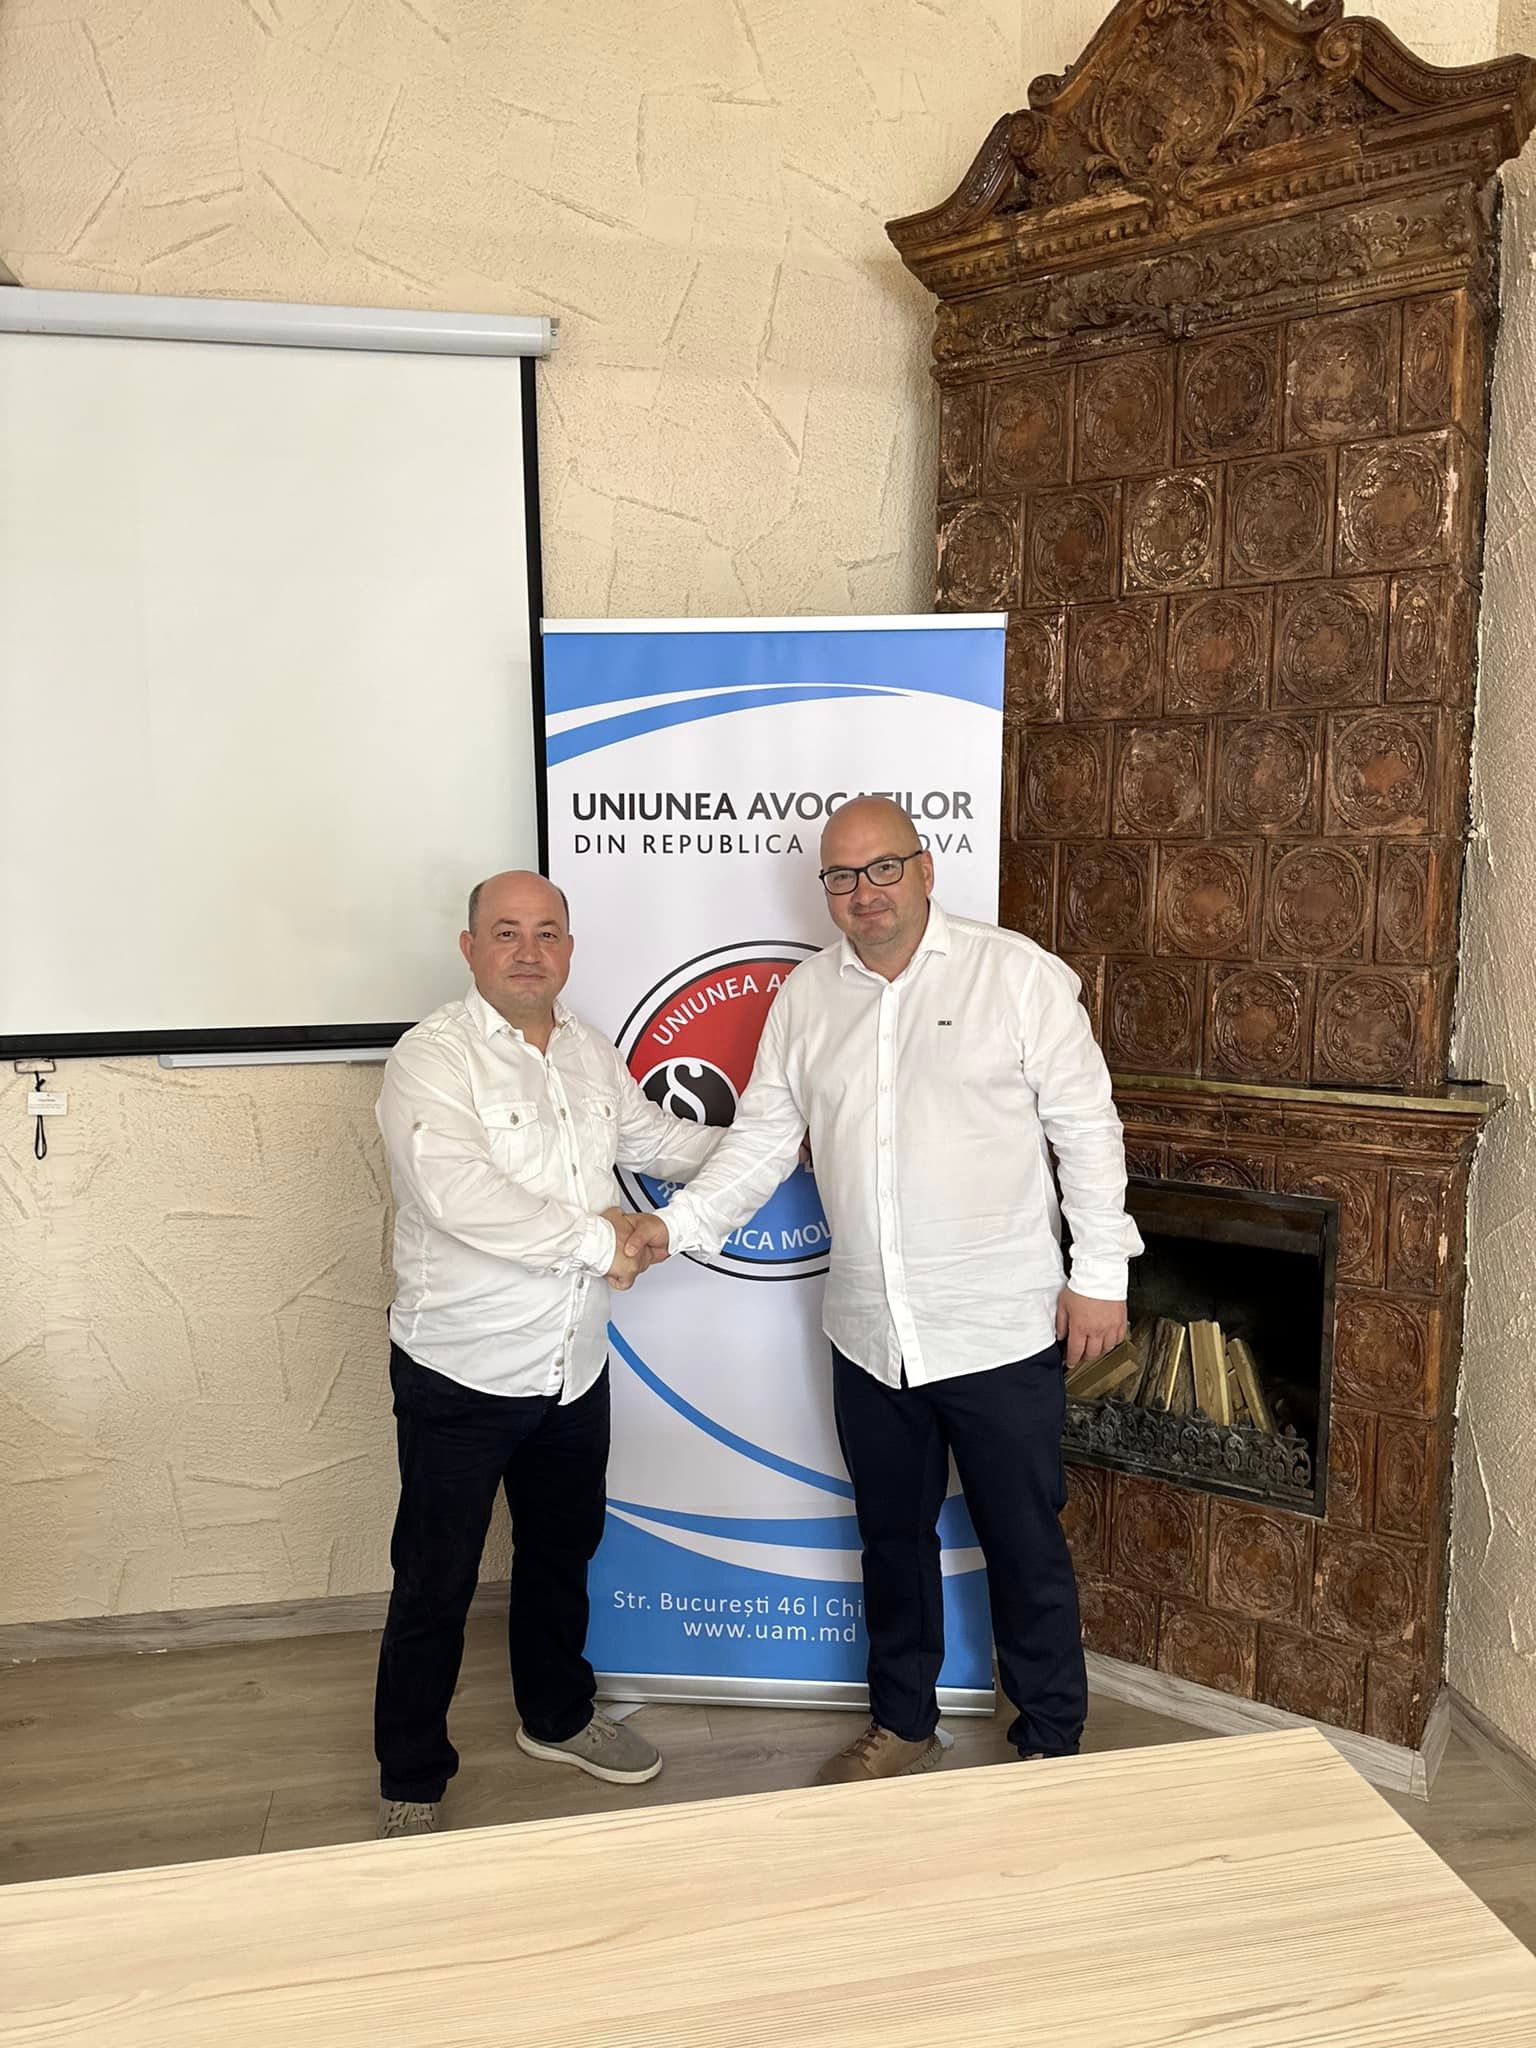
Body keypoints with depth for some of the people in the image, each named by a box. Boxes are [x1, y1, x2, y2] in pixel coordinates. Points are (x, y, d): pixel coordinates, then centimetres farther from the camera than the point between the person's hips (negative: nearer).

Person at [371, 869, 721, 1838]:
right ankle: (412, 1785, 26)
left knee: (562, 1551, 24)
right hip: (461, 1373, -7)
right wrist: (595, 1238, -24)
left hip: (575, 1366, 7)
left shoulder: (591, 1051, 6)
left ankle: (558, 1716, 46)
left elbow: (658, 1137, 21)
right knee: (436, 1585, 7)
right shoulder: (432, 1058, -18)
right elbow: (458, 1195, -31)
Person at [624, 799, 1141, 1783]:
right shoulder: (805, 996, 4)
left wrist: (1100, 1273, -9)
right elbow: (763, 1138, 5)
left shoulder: (1017, 972, -9)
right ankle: (904, 1725, 40)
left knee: (1025, 1545, 10)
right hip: (869, 1337, 5)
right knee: (893, 1537, 20)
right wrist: (677, 1223, -8)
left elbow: (1087, 1126, -7)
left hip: (1002, 1332, -4)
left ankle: (1051, 1746, 31)